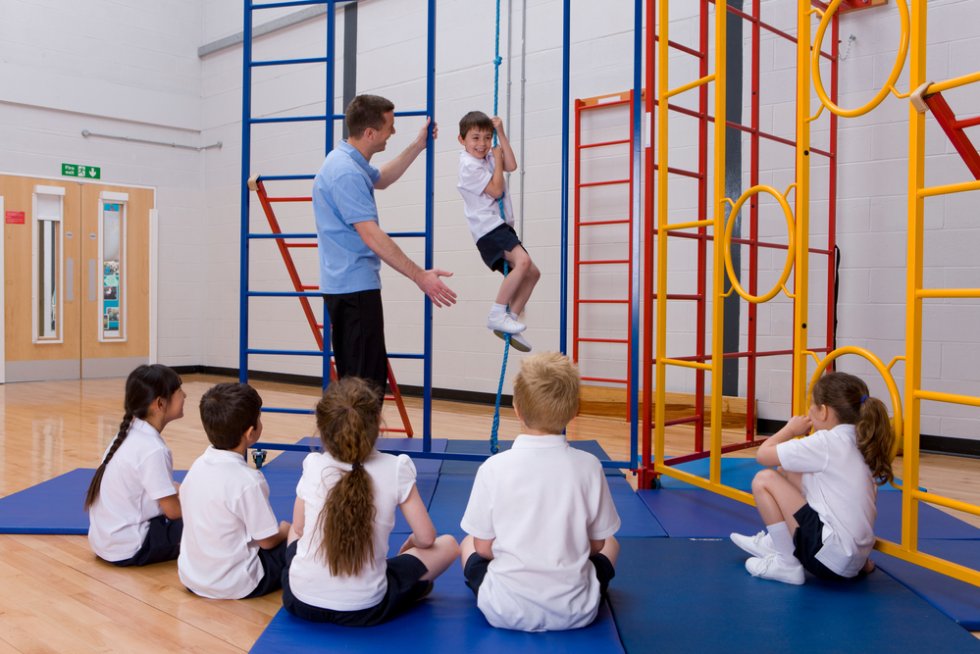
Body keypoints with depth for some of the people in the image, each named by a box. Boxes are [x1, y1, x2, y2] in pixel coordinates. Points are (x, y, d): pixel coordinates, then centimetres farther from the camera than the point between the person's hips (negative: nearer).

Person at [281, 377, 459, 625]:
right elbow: (425, 539, -6)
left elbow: (299, 529, 6)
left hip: (300, 602, 3)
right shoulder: (396, 470, -13)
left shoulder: (313, 467, -9)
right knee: (447, 545, 15)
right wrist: (412, 541, 17)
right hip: (364, 610, -2)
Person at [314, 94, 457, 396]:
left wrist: (417, 146, 30)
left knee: (354, 376, 15)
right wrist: (420, 277, -26)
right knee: (368, 379, -9)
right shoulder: (347, 173, -21)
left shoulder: (347, 160, 12)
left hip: (345, 285, 11)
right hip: (356, 288, -11)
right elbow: (372, 237, -27)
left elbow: (380, 179, 34)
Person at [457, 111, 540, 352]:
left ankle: (509, 323, 12)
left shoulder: (487, 157, 15)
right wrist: (497, 159, -4)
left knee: (532, 273, 9)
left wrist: (500, 133, 2)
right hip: (488, 227, -10)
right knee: (522, 261, -31)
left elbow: (511, 166, 4)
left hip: (501, 225, 10)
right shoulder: (469, 165, -11)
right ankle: (497, 314, -24)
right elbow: (495, 190, -15)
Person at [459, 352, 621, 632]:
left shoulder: (494, 468, -13)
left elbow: (483, 547, -5)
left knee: (468, 544, 28)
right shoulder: (589, 466, -9)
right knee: (610, 544, 29)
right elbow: (596, 543, 1)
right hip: (576, 612, 0)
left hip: (505, 611, 0)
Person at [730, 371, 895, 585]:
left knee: (764, 479, -6)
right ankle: (776, 542, 27)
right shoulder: (860, 443, 10)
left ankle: (788, 565, 0)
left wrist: (791, 429, 3)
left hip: (831, 559, -9)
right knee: (787, 472, 17)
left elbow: (763, 454, -9)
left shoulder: (826, 442, -14)